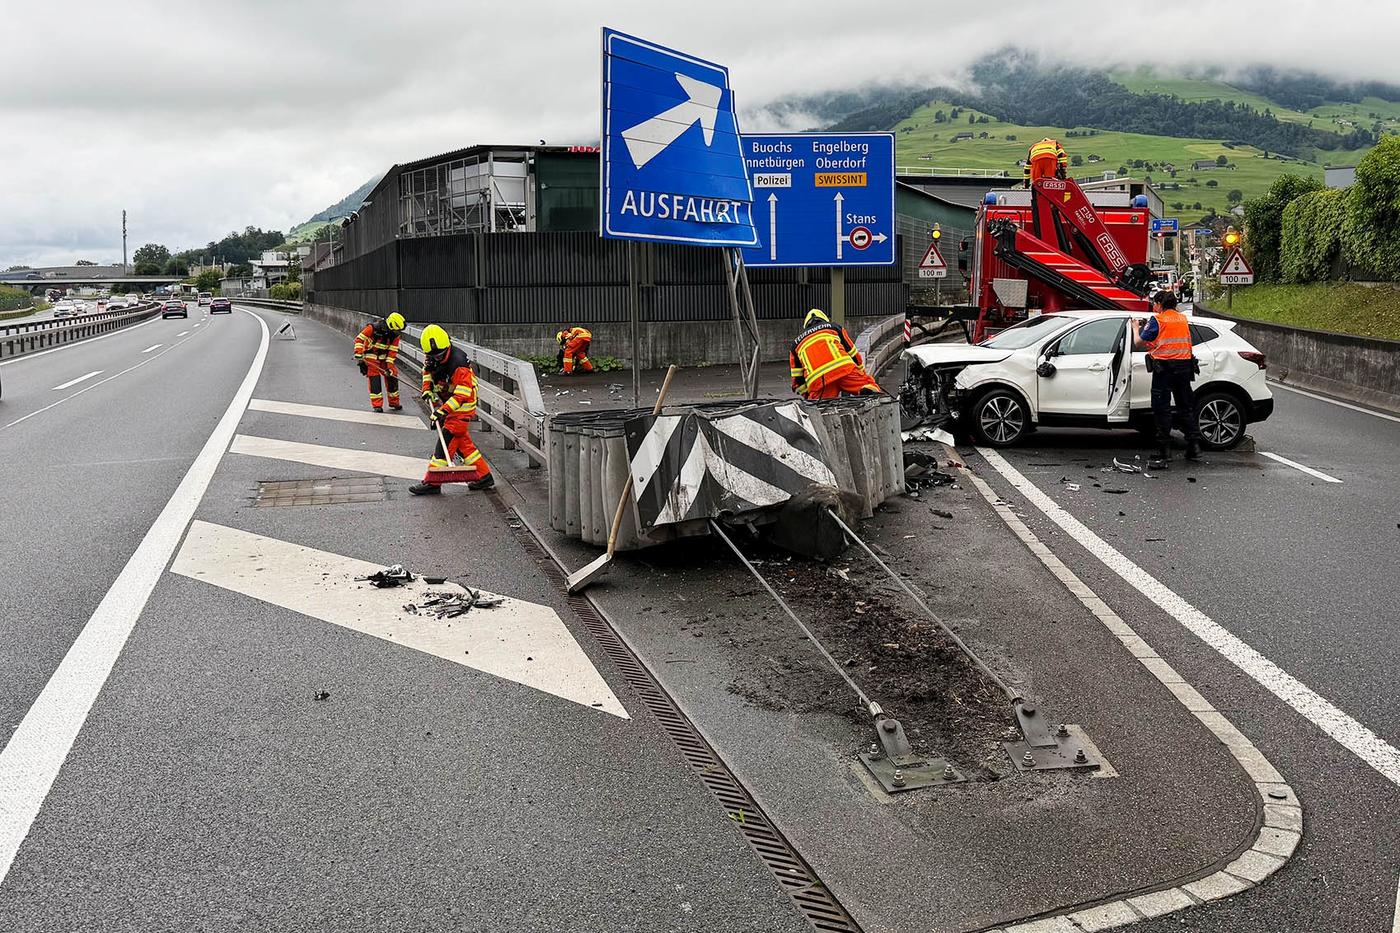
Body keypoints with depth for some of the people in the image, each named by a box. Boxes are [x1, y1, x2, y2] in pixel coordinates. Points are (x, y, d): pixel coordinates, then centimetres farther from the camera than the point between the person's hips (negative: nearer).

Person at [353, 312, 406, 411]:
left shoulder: (395, 335, -8)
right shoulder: (373, 328, -23)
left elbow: (392, 351, -7)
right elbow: (359, 339, -19)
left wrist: (389, 366, -13)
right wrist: (358, 354, -25)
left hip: (384, 357, 5)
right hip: (371, 357, -5)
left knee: (392, 376, 2)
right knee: (374, 379, -10)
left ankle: (394, 402, 17)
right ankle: (377, 405, -4)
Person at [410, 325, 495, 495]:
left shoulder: (459, 364, -29)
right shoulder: (431, 358, -3)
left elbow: (461, 394, -31)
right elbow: (427, 369, 21)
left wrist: (442, 411, -36)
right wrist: (427, 389, 7)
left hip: (462, 407, -9)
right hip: (448, 403, 9)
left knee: (447, 442, -10)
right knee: (462, 443, 11)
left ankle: (432, 482, -6)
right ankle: (484, 476, 18)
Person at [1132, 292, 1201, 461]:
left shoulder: (1157, 320, -6)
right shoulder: (1183, 319, 12)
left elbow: (1138, 343, -4)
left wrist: (1136, 328, 16)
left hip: (1164, 367, -6)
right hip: (1184, 366, 6)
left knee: (1162, 409, 0)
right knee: (1186, 407, 12)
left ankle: (1164, 449, 0)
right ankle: (1194, 446, 9)